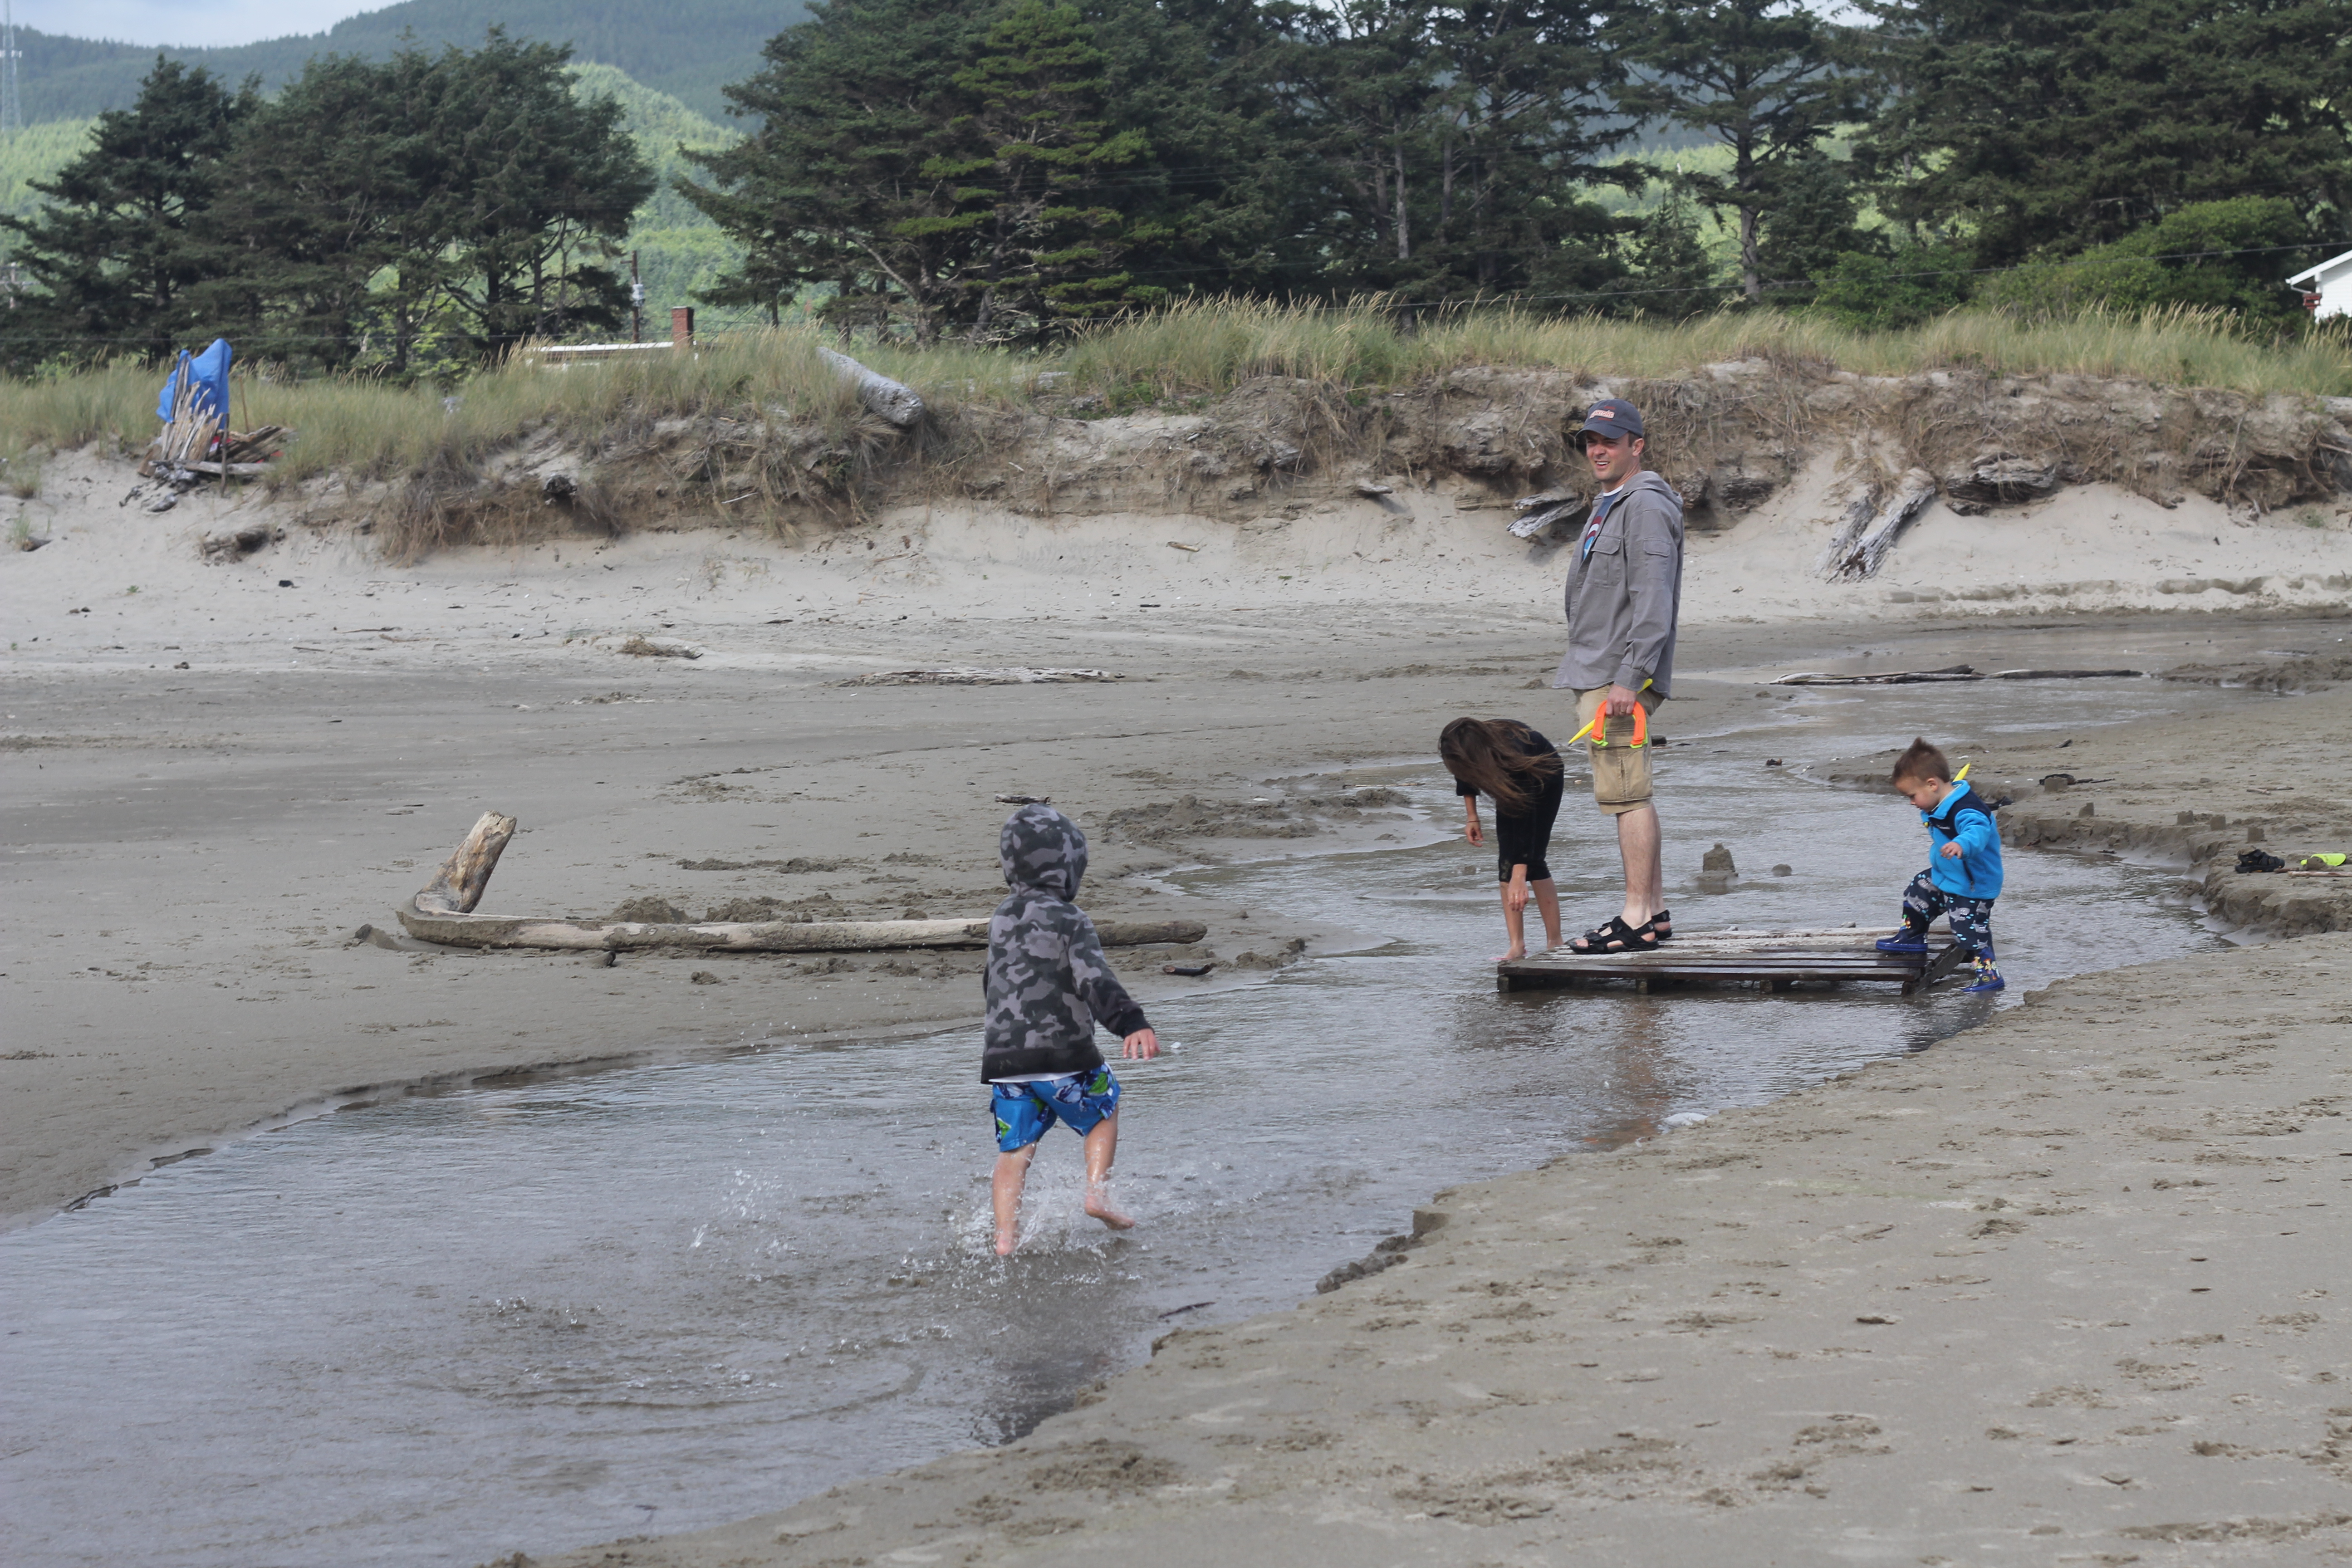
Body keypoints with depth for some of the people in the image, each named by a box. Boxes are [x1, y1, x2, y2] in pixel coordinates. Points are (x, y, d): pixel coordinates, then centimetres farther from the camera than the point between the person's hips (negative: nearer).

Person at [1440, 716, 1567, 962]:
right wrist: (1472, 817, -2)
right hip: (1511, 785, 5)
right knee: (1506, 861, -8)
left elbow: (1525, 820, -46)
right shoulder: (1467, 751, -29)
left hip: (1545, 778, -5)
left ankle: (1555, 944, -10)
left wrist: (1519, 878, -50)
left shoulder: (1513, 755, -45)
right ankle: (1517, 946, -9)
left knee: (1531, 860, -16)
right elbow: (1465, 776, -1)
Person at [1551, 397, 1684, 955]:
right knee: (1630, 794, 12)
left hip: (1623, 677, -11)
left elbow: (1653, 602, -20)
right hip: (1596, 674, 11)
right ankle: (1654, 910, 16)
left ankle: (1637, 919, -11)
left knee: (1625, 793, -11)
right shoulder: (1609, 505, 21)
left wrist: (1629, 679, -25)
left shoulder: (1646, 506, -13)